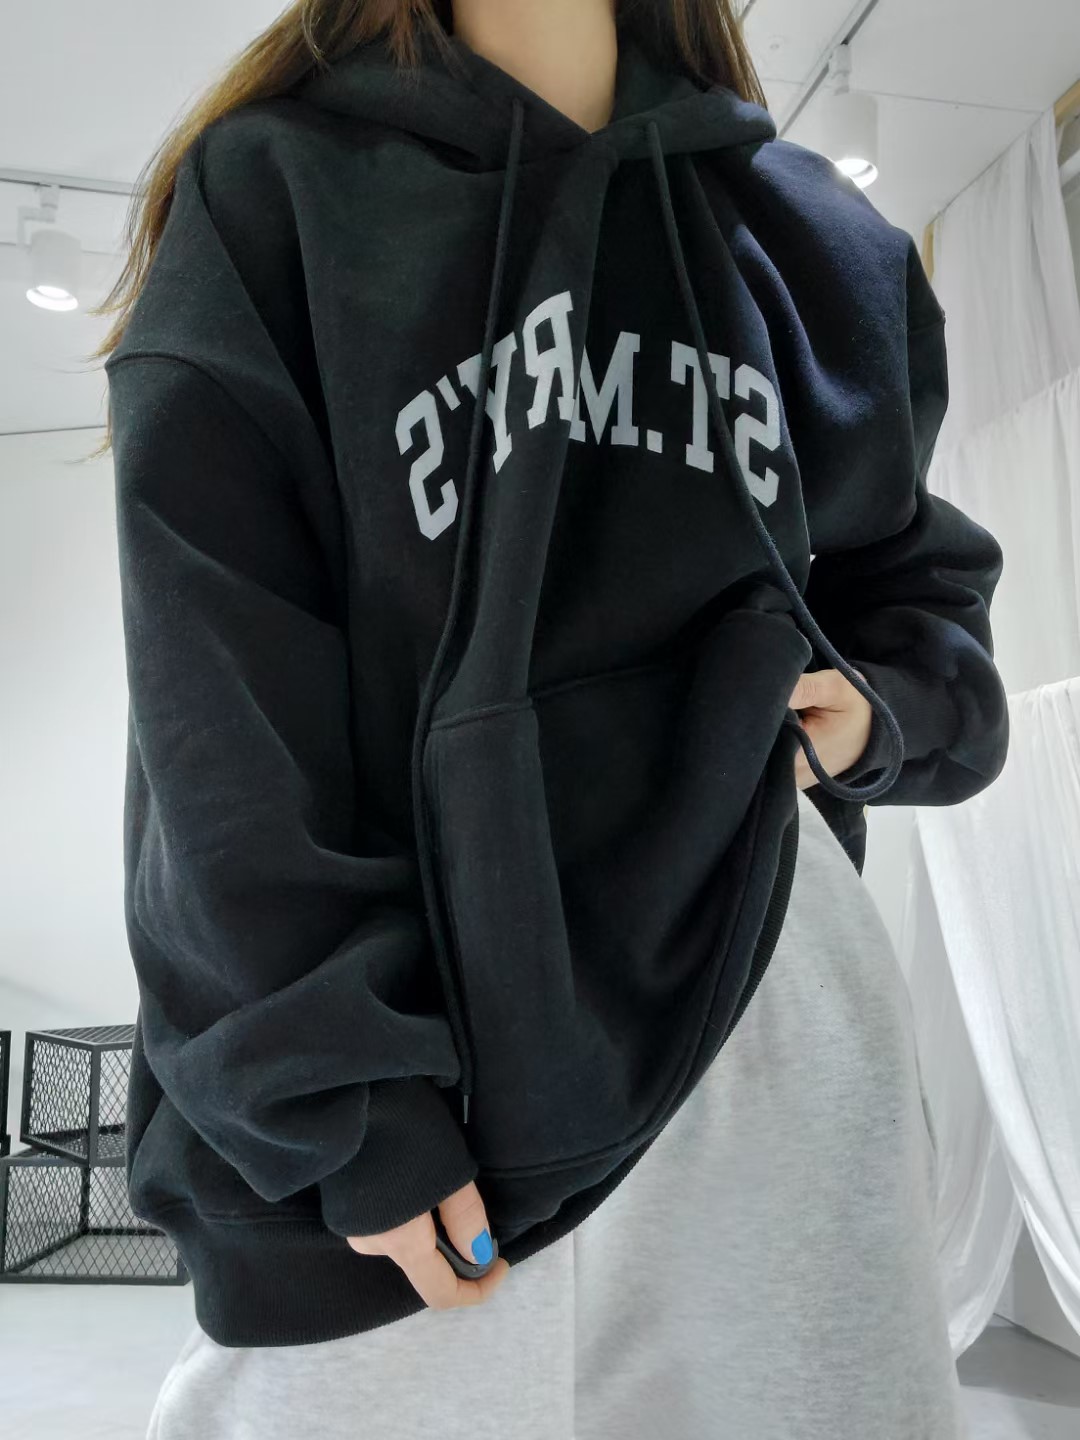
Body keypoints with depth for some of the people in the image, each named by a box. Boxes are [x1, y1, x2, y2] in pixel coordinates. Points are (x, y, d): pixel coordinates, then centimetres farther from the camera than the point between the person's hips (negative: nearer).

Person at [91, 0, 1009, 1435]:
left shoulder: (811, 236, 13)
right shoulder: (272, 198, 0)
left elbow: (913, 574, 21)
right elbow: (228, 733, -8)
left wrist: (881, 711, -2)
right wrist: (342, 1107, -13)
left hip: (765, 985, 4)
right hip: (417, 1001, -3)